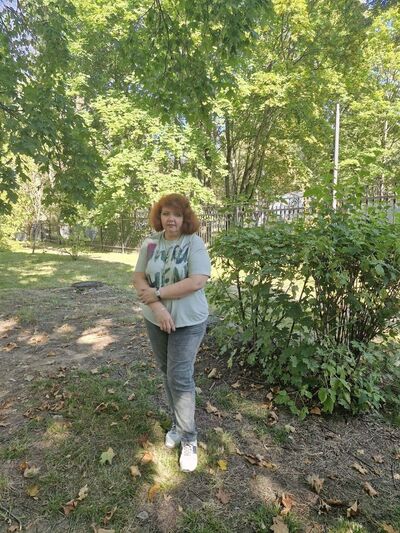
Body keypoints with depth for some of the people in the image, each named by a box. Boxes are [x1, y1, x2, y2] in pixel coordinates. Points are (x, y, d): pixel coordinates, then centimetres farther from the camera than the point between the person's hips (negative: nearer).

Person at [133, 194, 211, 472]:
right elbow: (139, 278, -2)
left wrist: (157, 294, -18)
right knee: (168, 374, 17)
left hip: (188, 322, -5)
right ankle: (178, 423, 38)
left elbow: (197, 282, -22)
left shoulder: (194, 243, -12)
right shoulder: (150, 243, 1)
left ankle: (189, 439, 16)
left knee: (180, 378, -3)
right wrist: (157, 307, -17)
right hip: (156, 320, 5)